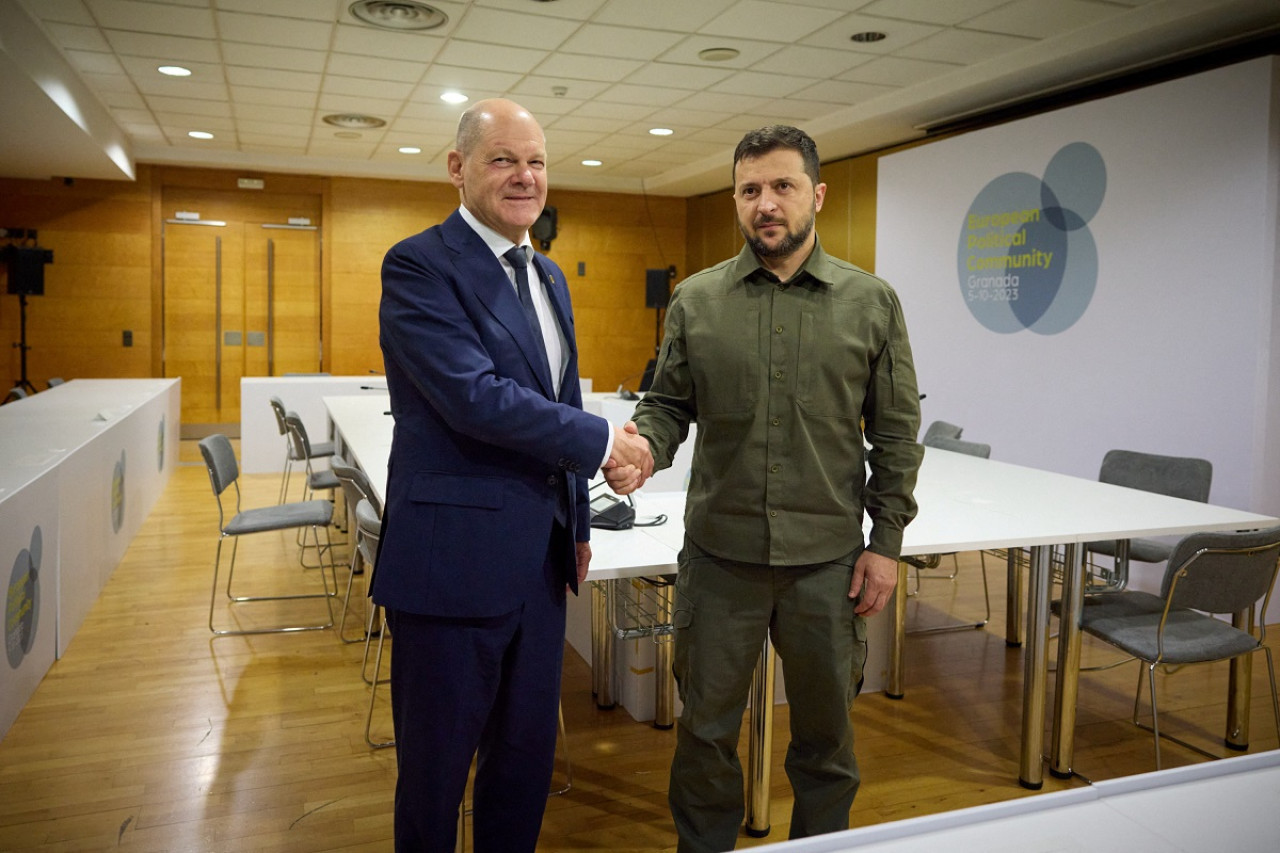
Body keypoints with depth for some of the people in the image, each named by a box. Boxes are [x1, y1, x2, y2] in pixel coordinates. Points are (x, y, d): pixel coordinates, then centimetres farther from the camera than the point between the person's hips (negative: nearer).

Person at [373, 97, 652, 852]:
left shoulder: (549, 275, 13)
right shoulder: (419, 266, -12)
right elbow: (476, 398, -23)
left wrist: (577, 526, 19)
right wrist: (603, 442, -14)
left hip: (539, 559, 7)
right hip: (456, 558, -7)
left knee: (528, 751, 19)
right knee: (437, 764, 11)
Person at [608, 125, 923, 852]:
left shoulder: (872, 303, 1)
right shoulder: (696, 300, 2)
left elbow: (897, 433, 2)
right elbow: (668, 404, 4)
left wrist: (886, 543, -2)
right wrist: (644, 445, -18)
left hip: (829, 557, 0)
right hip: (720, 553, 1)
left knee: (826, 730, 16)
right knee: (707, 727, 13)